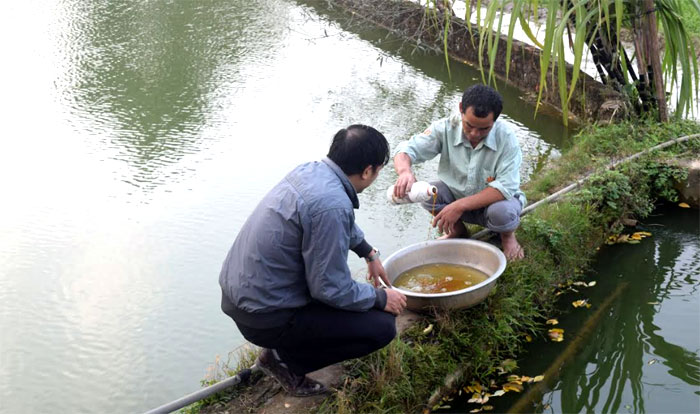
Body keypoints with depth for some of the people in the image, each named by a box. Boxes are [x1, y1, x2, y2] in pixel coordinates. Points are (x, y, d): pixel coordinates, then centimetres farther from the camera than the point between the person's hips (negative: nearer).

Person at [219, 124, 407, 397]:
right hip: (263, 316, -9)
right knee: (382, 326, -7)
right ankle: (285, 359, 4)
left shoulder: (311, 170, 1)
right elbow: (331, 289, -19)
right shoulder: (331, 206, -27)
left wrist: (370, 254, 29)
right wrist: (381, 298, -5)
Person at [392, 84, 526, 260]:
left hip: (493, 200, -3)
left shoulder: (506, 138, -25)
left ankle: (507, 235, 3)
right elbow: (406, 149, -19)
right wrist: (405, 171, -45)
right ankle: (456, 229, 6)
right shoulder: (446, 128, -18)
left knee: (502, 212, -38)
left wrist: (460, 206, -38)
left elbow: (505, 187, -29)